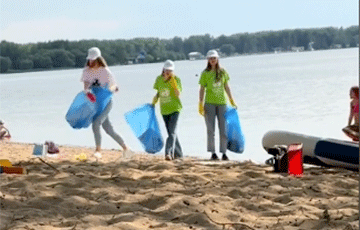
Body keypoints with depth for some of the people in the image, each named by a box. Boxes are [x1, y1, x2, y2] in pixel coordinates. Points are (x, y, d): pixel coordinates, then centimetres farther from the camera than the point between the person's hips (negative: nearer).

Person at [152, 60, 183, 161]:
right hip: (164, 110, 5)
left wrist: (173, 81, -27)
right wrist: (155, 98, -1)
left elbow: (178, 94, -20)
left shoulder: (176, 79, -10)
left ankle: (168, 153, -29)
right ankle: (178, 154, 26)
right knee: (171, 133, 13)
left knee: (172, 132, -19)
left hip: (174, 108, -5)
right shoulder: (159, 79, 3)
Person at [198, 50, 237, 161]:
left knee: (223, 129, 2)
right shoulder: (205, 73, 1)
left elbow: (227, 87, 13)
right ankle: (213, 153, 5)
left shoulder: (223, 72, 6)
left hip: (222, 102, 2)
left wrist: (232, 100, 13)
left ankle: (224, 153, 7)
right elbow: (202, 89, 1)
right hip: (209, 103, -2)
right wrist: (201, 104, -5)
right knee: (210, 129, 1)